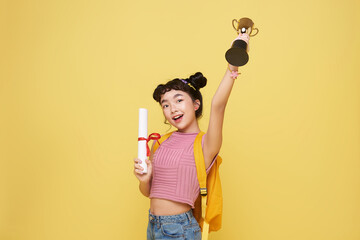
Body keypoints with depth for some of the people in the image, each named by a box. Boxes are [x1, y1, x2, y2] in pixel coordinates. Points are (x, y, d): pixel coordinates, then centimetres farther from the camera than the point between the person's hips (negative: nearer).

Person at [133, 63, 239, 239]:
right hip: (152, 225, 5)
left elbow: (217, 105, -29)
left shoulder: (204, 144, -10)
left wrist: (232, 69, -34)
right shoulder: (160, 142, 4)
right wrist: (144, 179, -9)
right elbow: (147, 192, 11)